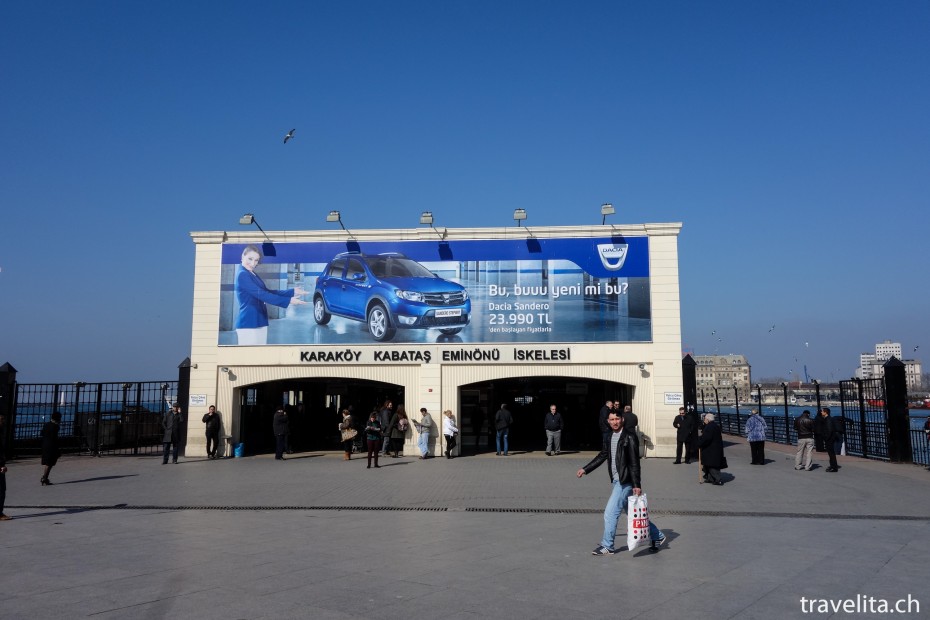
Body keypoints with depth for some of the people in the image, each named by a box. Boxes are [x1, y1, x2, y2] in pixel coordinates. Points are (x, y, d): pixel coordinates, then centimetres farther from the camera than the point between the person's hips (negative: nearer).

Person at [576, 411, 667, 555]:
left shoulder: (629, 437, -14)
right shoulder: (610, 437, 10)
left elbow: (634, 463, -16)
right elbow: (602, 456, 17)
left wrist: (637, 485, -19)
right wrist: (585, 469, 12)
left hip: (625, 482, -8)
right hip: (616, 481, 8)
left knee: (610, 512, -8)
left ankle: (607, 546, 6)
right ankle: (657, 536, 31)